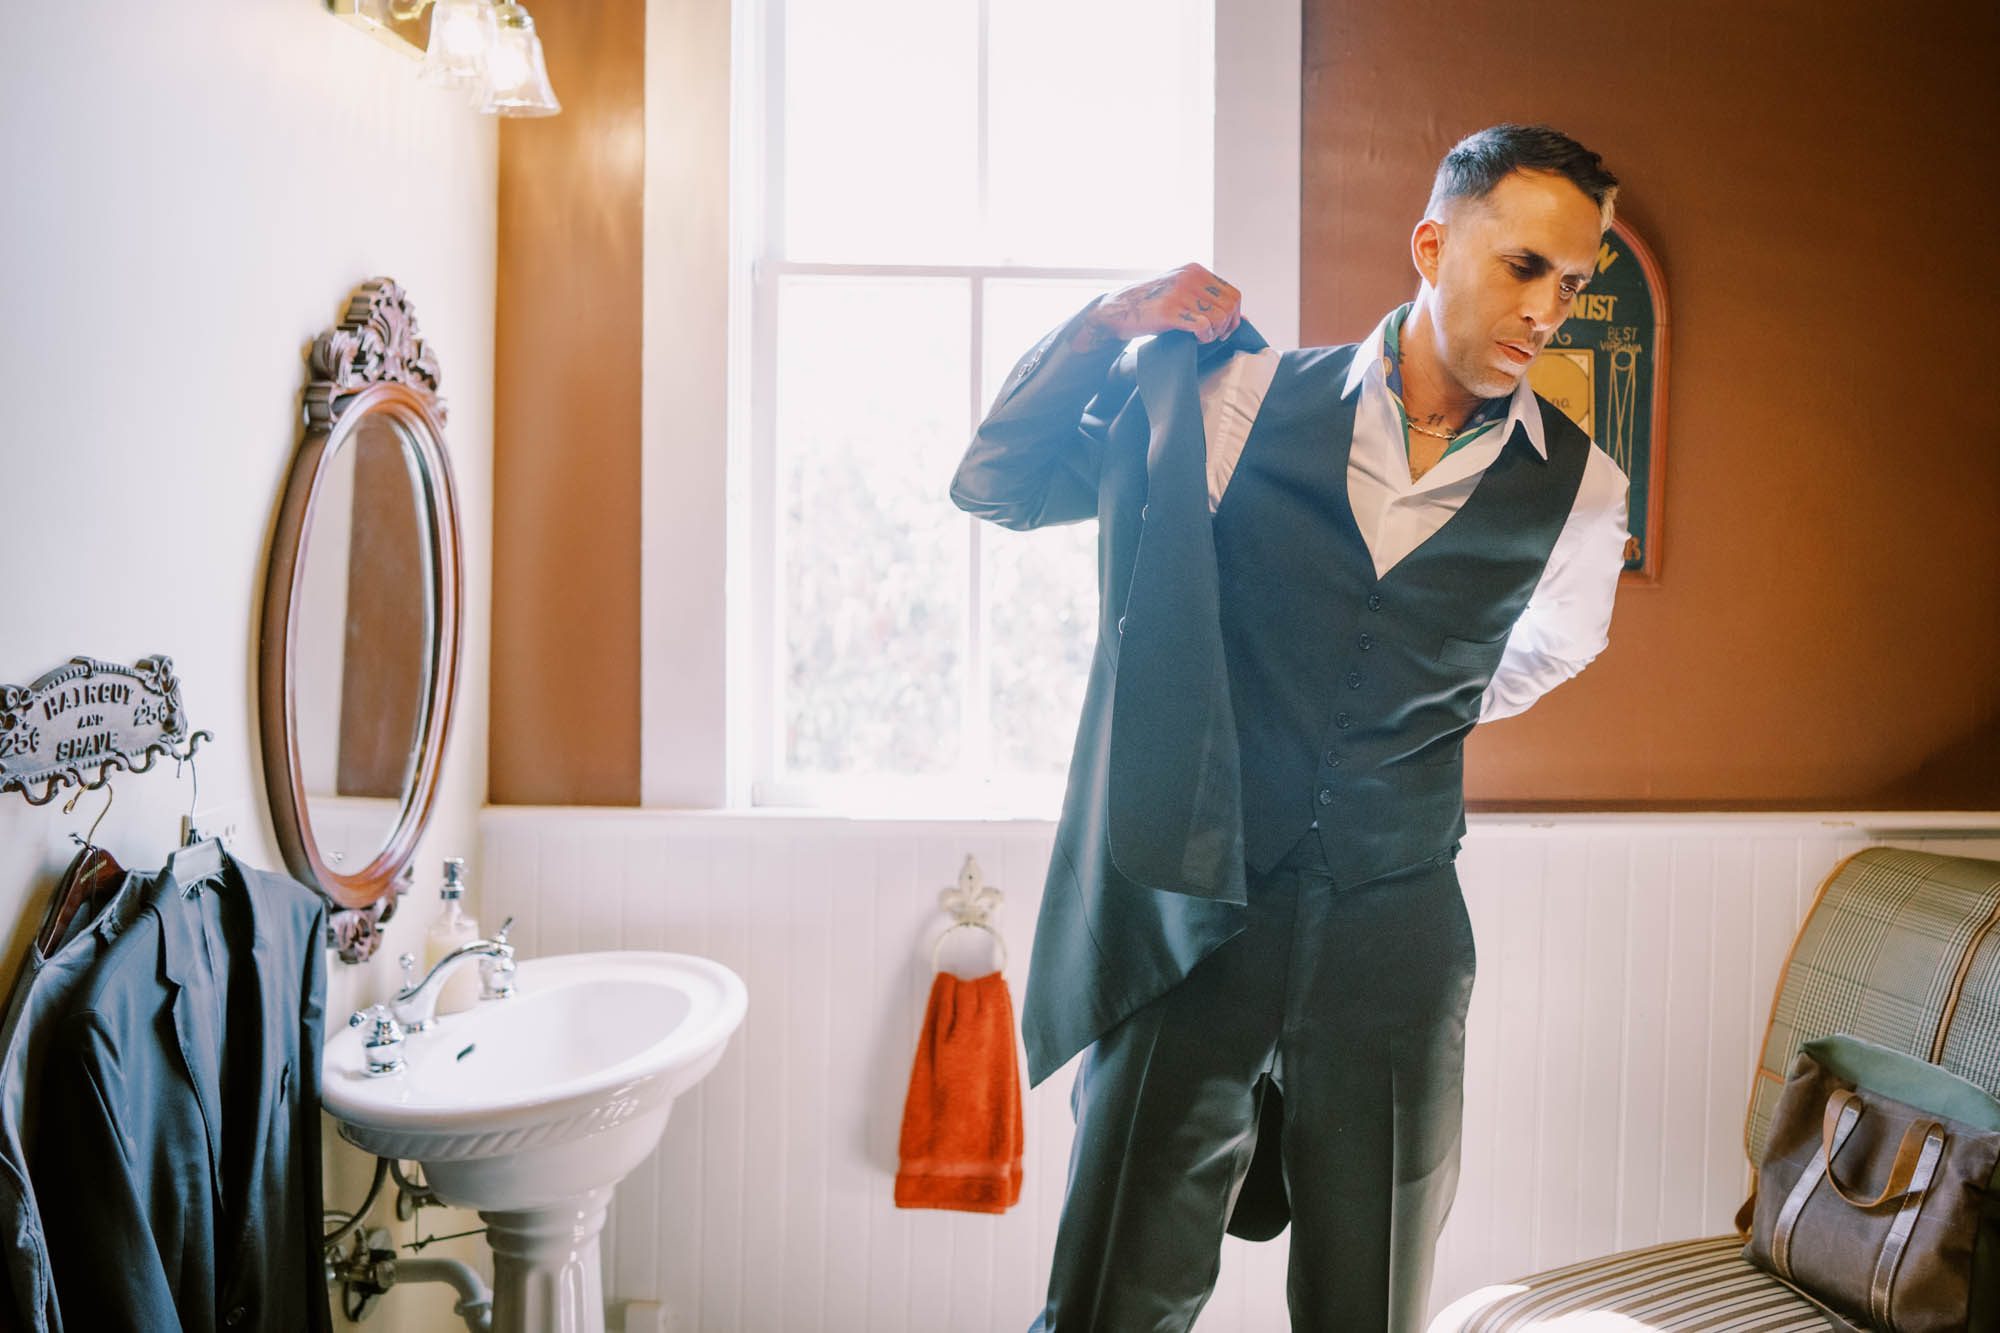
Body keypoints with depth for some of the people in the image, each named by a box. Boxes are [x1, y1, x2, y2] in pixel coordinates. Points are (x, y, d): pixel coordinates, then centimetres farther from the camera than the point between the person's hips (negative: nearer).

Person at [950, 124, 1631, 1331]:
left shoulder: (1580, 488, 1)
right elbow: (995, 485, 4)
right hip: (1193, 923, -1)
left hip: (1395, 937, 2)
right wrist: (1103, 331, -7)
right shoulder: (1250, 400, -2)